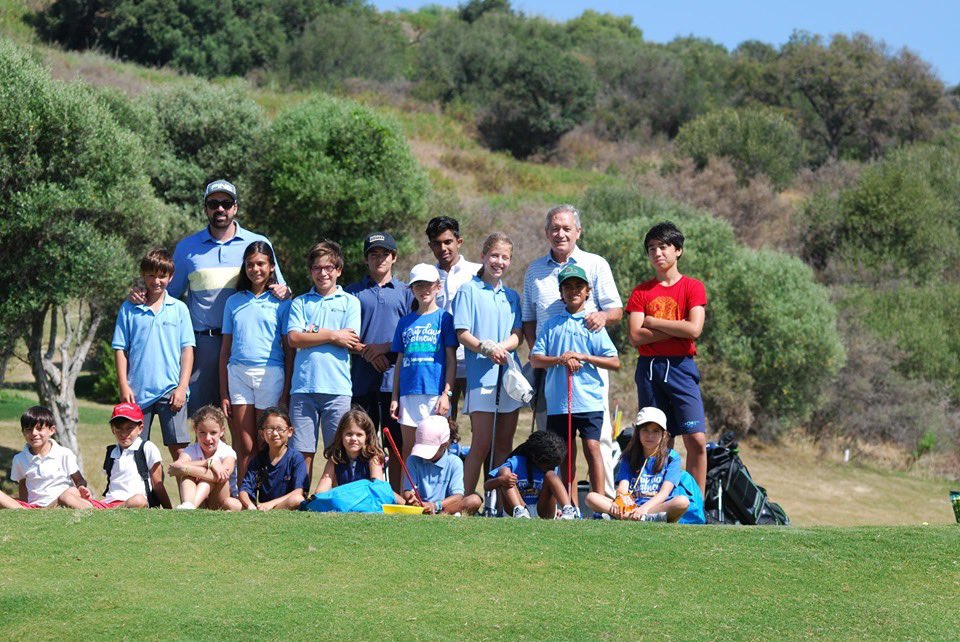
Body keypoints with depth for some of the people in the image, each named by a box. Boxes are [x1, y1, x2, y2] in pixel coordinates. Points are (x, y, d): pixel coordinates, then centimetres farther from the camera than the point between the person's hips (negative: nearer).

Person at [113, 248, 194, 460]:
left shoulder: (179, 309, 6)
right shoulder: (129, 309, 6)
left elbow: (187, 349, 4)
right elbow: (120, 349, 6)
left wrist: (182, 387, -5)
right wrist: (124, 387, -3)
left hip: (170, 391, -1)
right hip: (137, 392, 1)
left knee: (178, 447, -5)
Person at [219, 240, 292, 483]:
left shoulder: (281, 303, 6)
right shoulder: (234, 302, 14)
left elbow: (289, 350, 4)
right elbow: (225, 349, 14)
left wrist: (286, 394, -4)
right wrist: (223, 394, 8)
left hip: (270, 374, -2)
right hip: (238, 373, 2)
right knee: (245, 447, -1)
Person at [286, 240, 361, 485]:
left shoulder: (350, 302, 11)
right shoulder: (300, 303, 14)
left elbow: (351, 342, -2)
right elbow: (293, 339, -1)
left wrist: (313, 333, -1)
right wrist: (332, 335, -4)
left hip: (337, 387, -1)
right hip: (303, 385, 1)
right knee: (303, 452, 0)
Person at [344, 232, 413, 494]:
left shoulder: (405, 292, 13)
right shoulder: (353, 292, 13)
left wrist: (385, 347, -7)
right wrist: (365, 352, -9)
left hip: (396, 378, 0)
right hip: (362, 380, 0)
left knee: (398, 445, -1)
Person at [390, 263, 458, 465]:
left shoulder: (444, 318, 3)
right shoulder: (406, 322, 15)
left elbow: (451, 360, -1)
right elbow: (400, 362, 16)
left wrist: (446, 394, -9)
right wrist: (394, 397, 10)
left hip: (435, 393, -4)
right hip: (409, 393, 4)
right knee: (408, 449, 7)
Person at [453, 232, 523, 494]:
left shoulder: (511, 295, 18)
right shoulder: (469, 290, 3)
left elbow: (517, 335, 8)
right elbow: (462, 334, -4)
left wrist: (501, 347, -14)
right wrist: (486, 348, -22)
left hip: (510, 372, 5)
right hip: (481, 373, -5)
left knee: (504, 444, 5)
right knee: (481, 443, -10)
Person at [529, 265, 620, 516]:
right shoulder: (552, 325, 11)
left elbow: (615, 362, 2)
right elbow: (535, 358, 6)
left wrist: (583, 357, -9)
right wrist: (560, 359, -11)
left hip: (588, 399, -2)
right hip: (558, 401, 2)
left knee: (592, 447, -11)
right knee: (566, 453, 6)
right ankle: (571, 506, 12)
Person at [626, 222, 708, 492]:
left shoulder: (693, 287, 5)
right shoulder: (641, 292, 10)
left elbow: (694, 330, -10)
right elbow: (636, 336, -3)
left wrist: (653, 321, -4)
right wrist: (676, 328, -7)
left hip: (681, 368, -2)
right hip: (649, 369, 2)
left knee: (696, 440, -11)